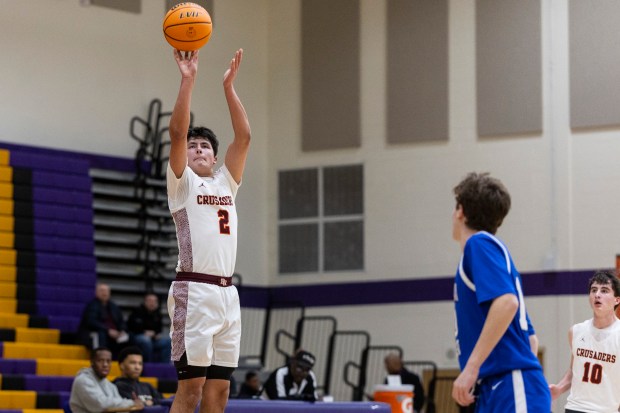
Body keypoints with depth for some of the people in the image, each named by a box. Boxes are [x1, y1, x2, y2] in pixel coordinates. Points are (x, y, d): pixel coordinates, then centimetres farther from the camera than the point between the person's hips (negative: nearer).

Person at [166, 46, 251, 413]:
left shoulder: (226, 183, 20)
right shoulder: (182, 183, 5)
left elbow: (244, 136, 11)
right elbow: (177, 133, -9)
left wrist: (229, 86, 6)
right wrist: (188, 80, -13)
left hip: (227, 291, 6)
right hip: (195, 290, -6)